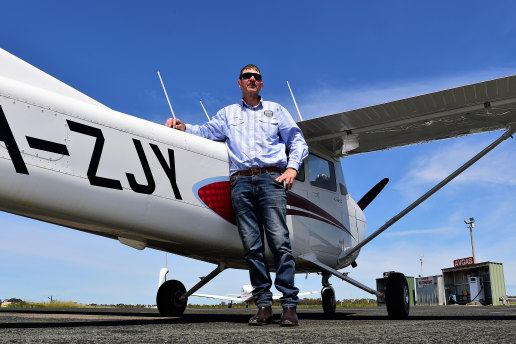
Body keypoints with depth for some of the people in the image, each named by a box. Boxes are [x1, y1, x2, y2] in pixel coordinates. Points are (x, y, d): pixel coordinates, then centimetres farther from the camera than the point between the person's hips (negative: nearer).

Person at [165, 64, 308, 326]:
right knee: (252, 246, -4)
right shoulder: (228, 113, 27)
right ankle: (263, 305, -1)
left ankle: (289, 304, -12)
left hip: (270, 178, -1)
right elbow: (205, 132, 24)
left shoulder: (275, 110, 22)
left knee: (279, 242, -13)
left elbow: (297, 140, 16)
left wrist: (292, 167, 0)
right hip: (240, 181, 2)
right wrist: (182, 127, 5)